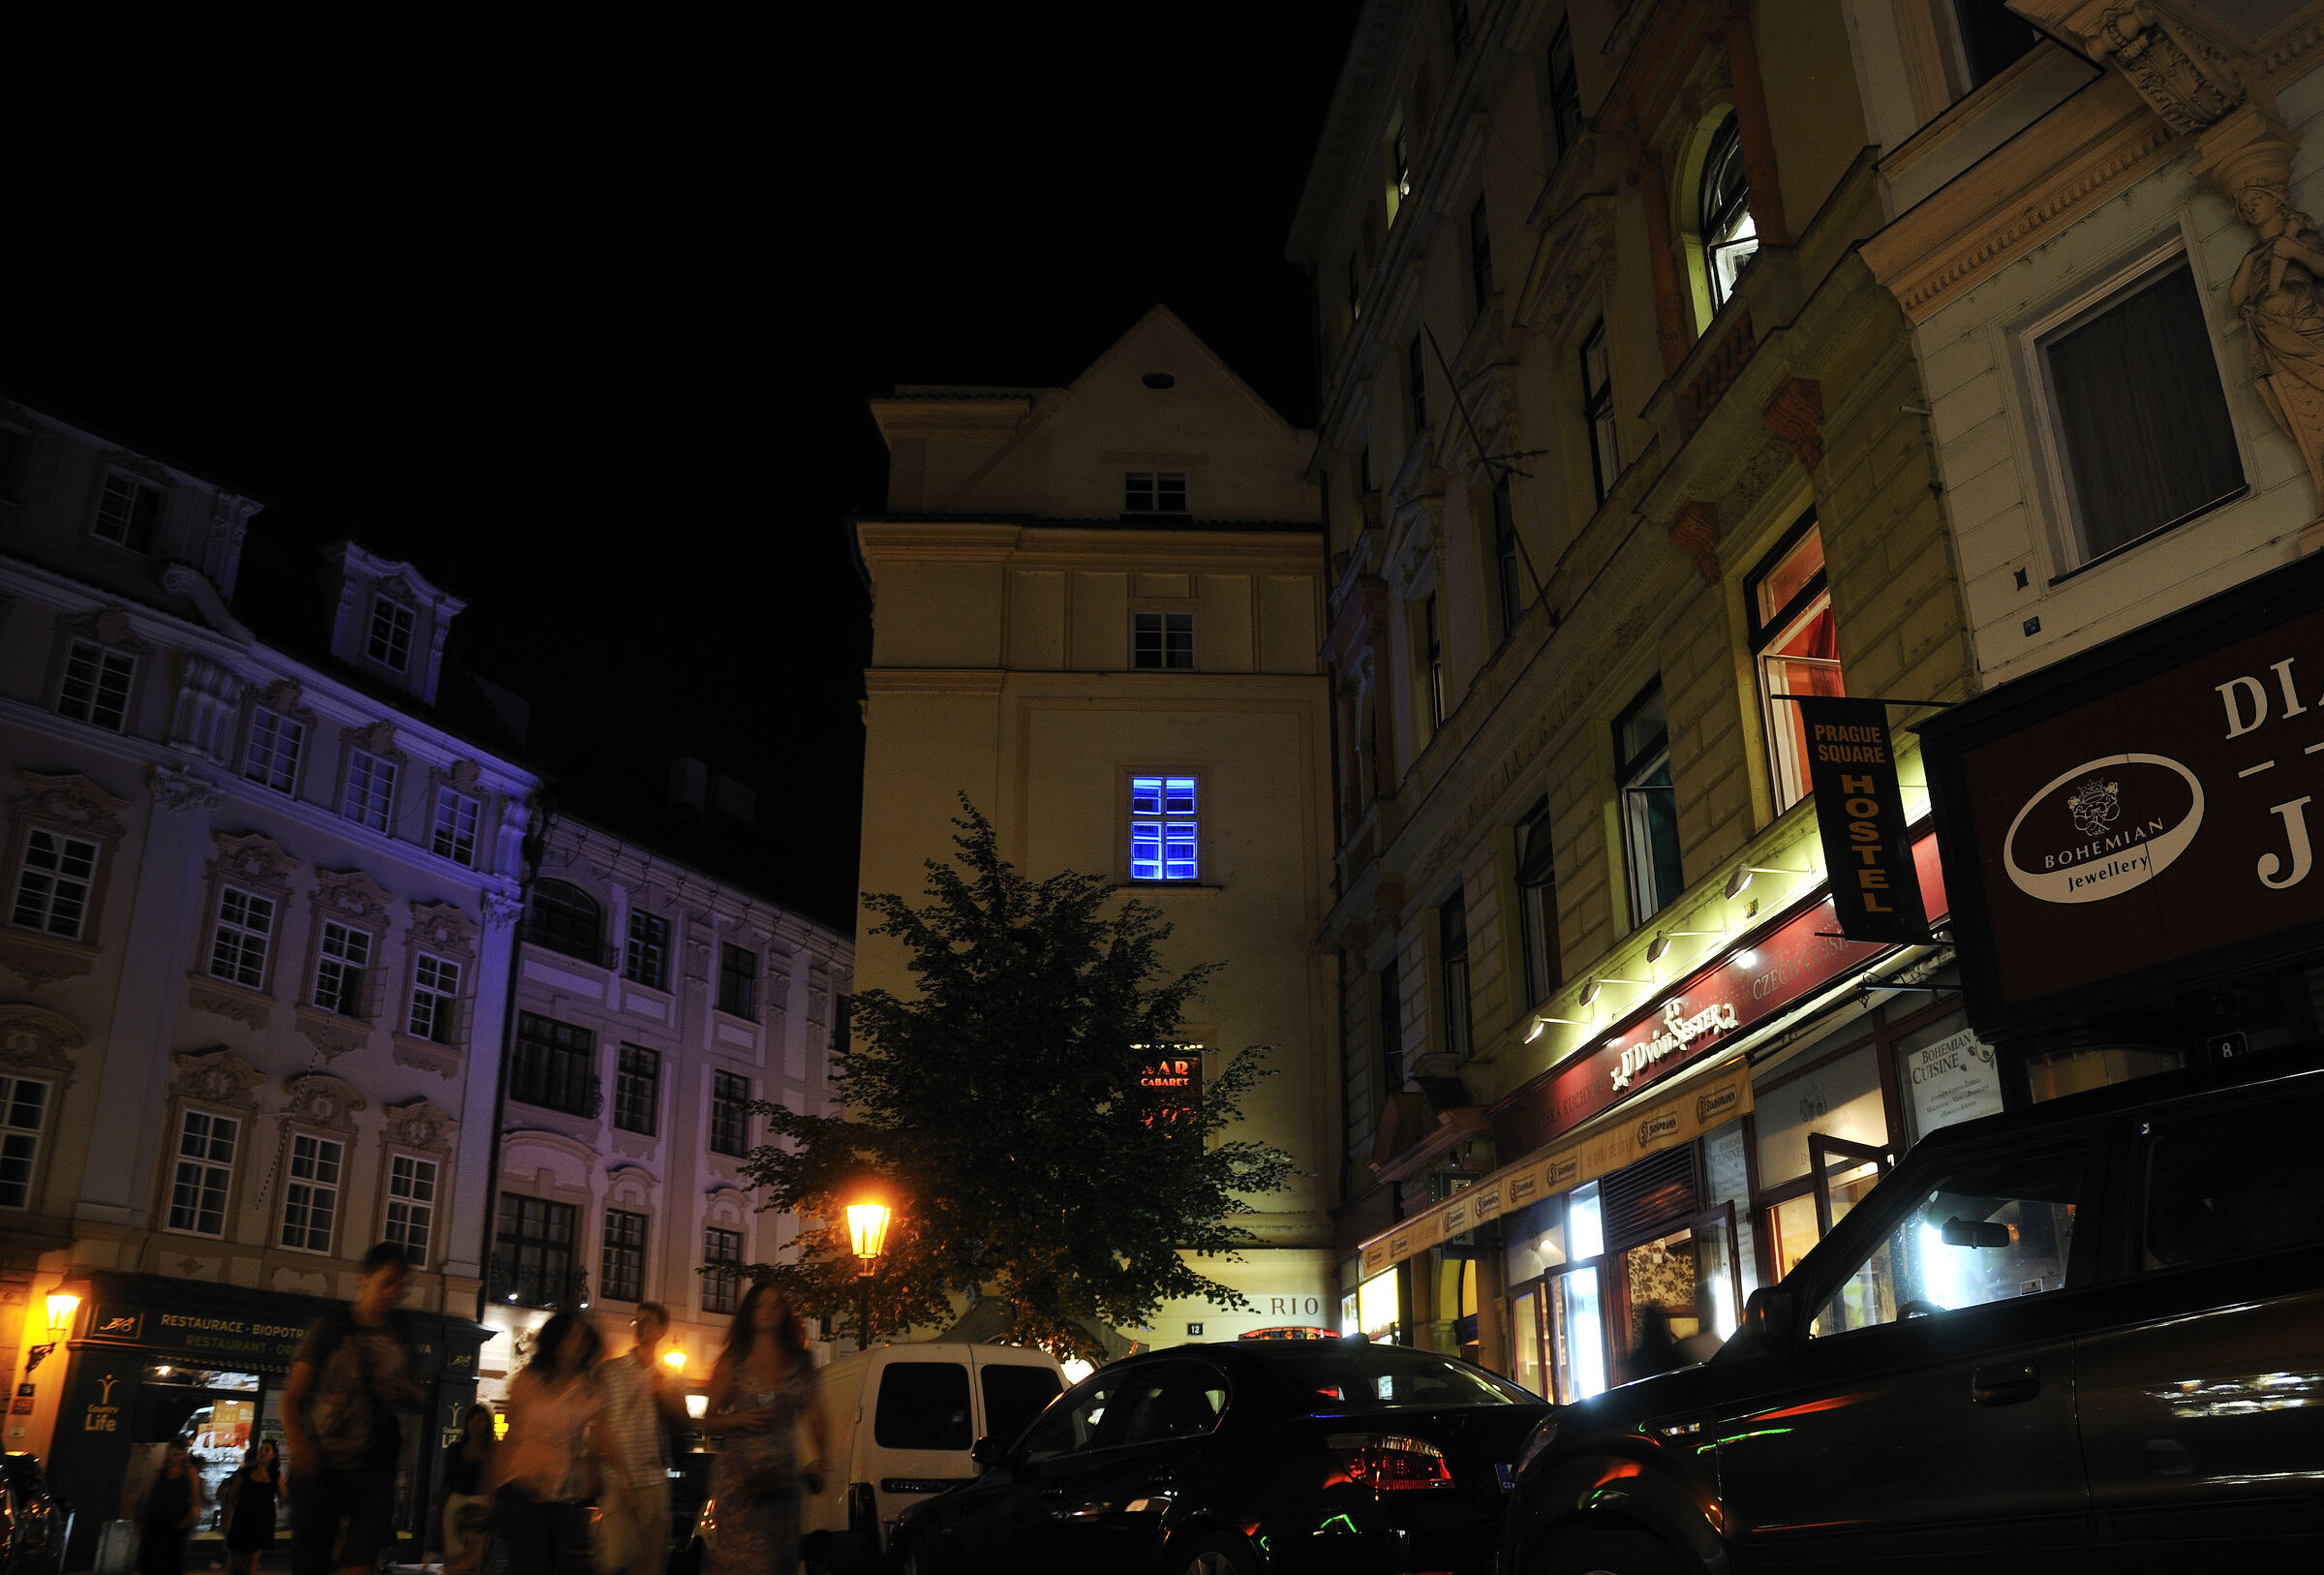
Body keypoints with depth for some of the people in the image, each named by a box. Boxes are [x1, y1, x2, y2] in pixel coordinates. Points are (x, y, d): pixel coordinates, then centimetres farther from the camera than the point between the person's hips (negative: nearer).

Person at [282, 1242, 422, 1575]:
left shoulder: (401, 1334, 10)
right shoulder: (332, 1326, 1)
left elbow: (416, 1401, 21)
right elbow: (293, 1395, -4)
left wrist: (408, 1393, -4)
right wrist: (295, 1441, -23)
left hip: (374, 1469, 1)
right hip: (321, 1464, -1)